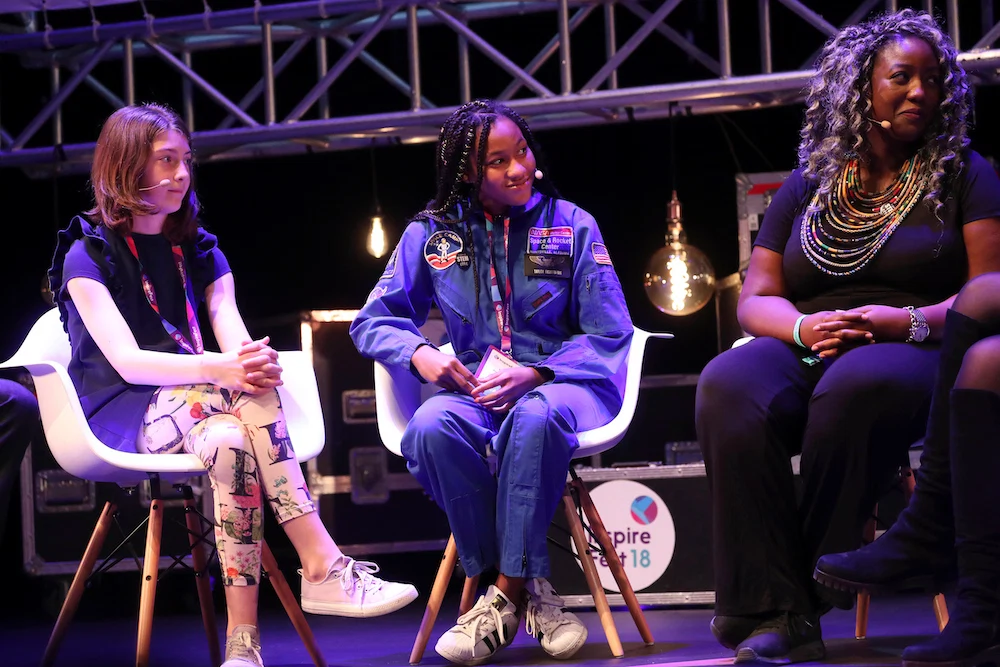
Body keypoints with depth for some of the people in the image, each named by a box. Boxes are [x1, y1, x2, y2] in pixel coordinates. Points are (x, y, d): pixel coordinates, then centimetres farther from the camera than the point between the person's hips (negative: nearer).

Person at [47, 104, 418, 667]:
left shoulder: (200, 251, 16)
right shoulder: (88, 255, 0)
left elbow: (232, 337, -2)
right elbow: (127, 362, -15)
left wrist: (255, 363, -28)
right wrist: (219, 369, -32)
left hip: (195, 407, 4)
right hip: (124, 416, -4)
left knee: (231, 441, -35)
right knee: (245, 390, -34)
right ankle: (324, 565, -39)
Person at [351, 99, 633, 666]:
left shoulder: (572, 225, 5)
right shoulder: (432, 234, 9)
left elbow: (609, 335, 1)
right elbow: (373, 322, 10)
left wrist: (536, 374, -17)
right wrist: (419, 353, -13)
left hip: (560, 382, -2)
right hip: (475, 389, 2)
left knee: (535, 418, -40)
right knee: (432, 428, -36)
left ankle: (508, 593, -26)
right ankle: (532, 586, -23)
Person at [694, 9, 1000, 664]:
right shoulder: (808, 185, 18)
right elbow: (756, 299, 15)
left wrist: (912, 322, -17)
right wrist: (802, 327, -9)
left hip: (914, 356, -3)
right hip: (807, 351, 3)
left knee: (860, 385, -41)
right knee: (728, 387, -33)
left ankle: (812, 592, -29)